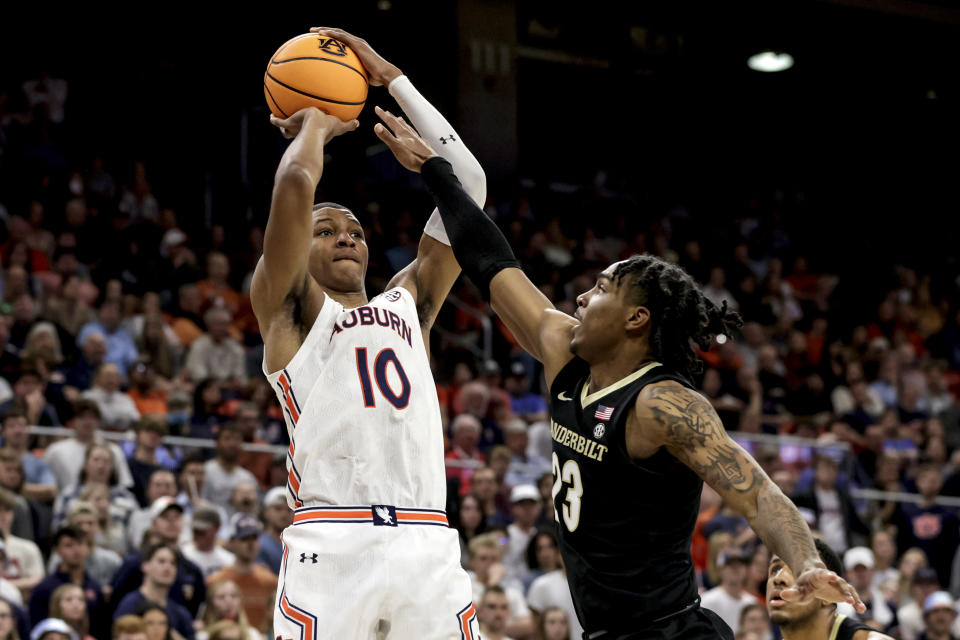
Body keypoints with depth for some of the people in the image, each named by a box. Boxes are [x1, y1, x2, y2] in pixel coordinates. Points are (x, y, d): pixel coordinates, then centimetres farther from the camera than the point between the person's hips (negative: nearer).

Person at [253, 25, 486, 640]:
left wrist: (392, 78, 24)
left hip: (427, 544, 5)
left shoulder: (407, 304, 25)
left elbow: (467, 182, 23)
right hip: (334, 544, -4)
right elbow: (296, 184, -5)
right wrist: (315, 123, 17)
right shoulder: (289, 307, 11)